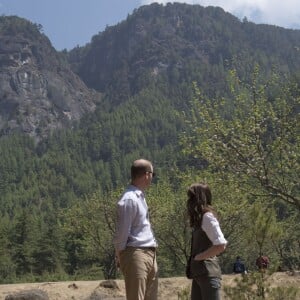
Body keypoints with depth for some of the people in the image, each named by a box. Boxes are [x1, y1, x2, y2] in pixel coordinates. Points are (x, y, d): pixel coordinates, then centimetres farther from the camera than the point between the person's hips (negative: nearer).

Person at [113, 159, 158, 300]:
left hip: (150, 255, 9)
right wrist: (120, 257, -4)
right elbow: (122, 233, -15)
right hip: (136, 255, -9)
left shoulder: (140, 196, 14)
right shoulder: (129, 199, -17)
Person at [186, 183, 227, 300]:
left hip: (208, 272, -9)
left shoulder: (207, 216, -11)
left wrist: (198, 257, -13)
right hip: (200, 273, 9)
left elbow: (221, 245, -21)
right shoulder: (200, 218, 16)